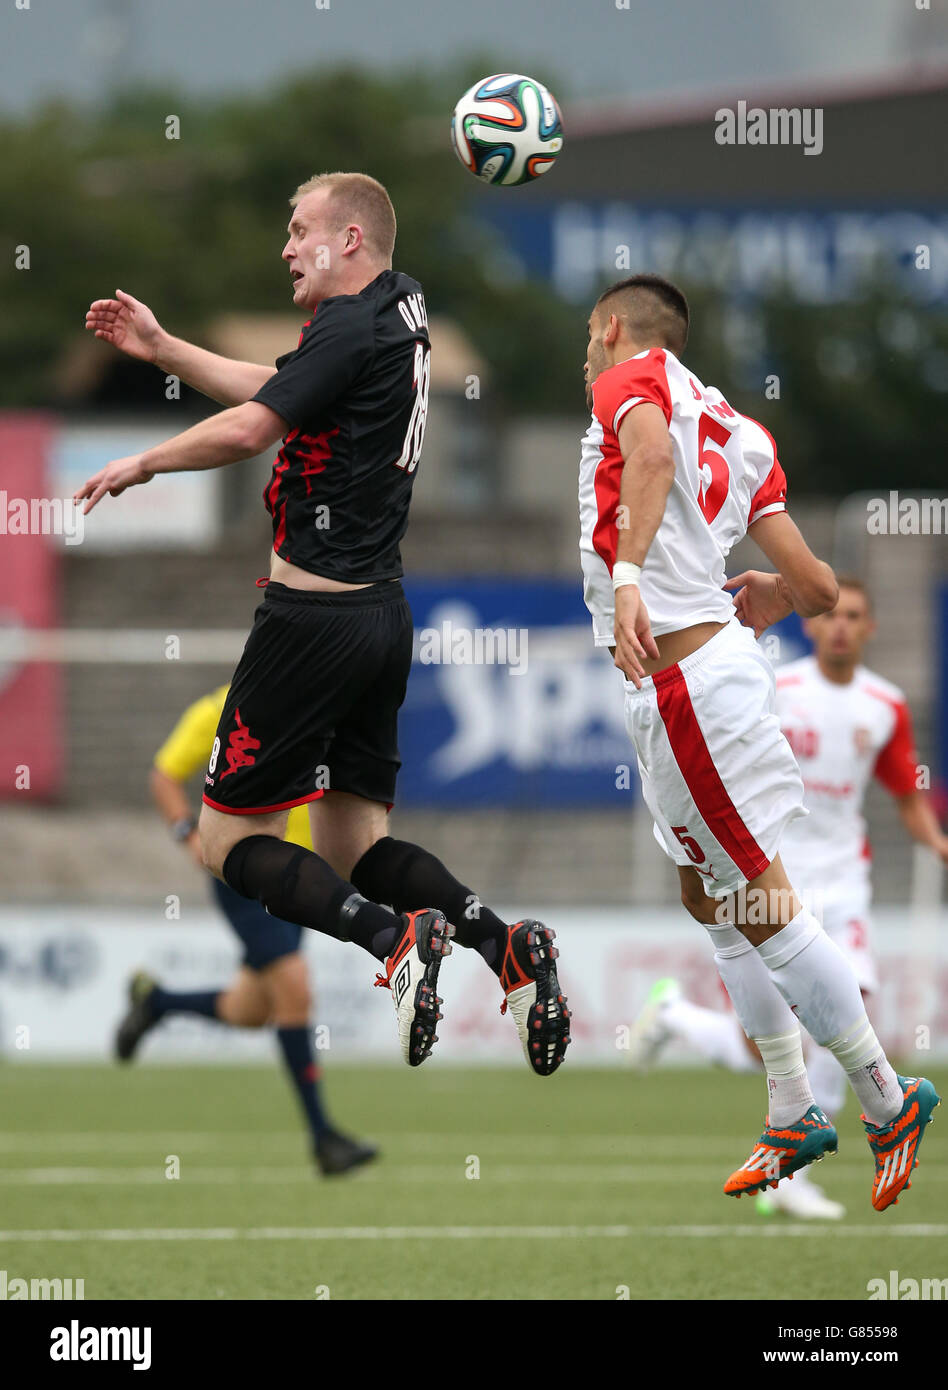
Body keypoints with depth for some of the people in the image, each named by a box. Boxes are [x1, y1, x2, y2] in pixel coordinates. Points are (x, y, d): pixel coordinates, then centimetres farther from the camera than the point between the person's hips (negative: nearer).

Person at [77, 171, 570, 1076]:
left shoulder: (351, 328, -16)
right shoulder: (401, 310, 12)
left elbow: (248, 430, -23)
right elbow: (277, 394, 23)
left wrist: (138, 465, -8)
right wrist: (161, 349, 23)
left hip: (314, 617, -9)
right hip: (383, 614, 9)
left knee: (228, 841, -2)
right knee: (355, 847, 12)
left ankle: (396, 936, -22)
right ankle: (502, 944, -10)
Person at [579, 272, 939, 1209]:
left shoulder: (631, 381, -2)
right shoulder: (734, 431, 18)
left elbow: (652, 450, -29)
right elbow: (817, 588, 14)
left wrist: (627, 577, -41)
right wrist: (769, 598, 37)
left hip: (680, 679, -9)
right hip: (707, 667, 9)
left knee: (758, 906, -4)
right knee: (711, 902, 19)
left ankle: (886, 1099, 2)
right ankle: (791, 1119, 24)